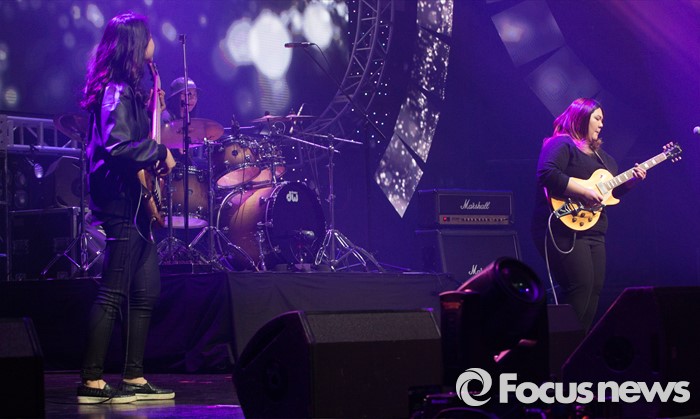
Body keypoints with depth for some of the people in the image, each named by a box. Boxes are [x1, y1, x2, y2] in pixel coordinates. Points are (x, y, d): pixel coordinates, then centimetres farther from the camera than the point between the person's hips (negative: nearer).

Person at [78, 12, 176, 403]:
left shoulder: (130, 89, 17)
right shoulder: (117, 90, -14)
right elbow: (117, 145, -24)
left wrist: (151, 108, 15)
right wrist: (160, 153, -14)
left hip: (135, 202, 10)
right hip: (122, 202, -10)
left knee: (147, 290, 11)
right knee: (113, 294, -9)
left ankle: (134, 378, 16)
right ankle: (92, 381, -5)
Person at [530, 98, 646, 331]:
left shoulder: (597, 152, 23)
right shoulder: (561, 144, -7)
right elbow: (547, 174, -25)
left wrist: (629, 181, 10)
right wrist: (585, 191, -23)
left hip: (594, 231, 10)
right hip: (566, 229, -10)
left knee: (595, 289, 6)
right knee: (581, 286, -18)